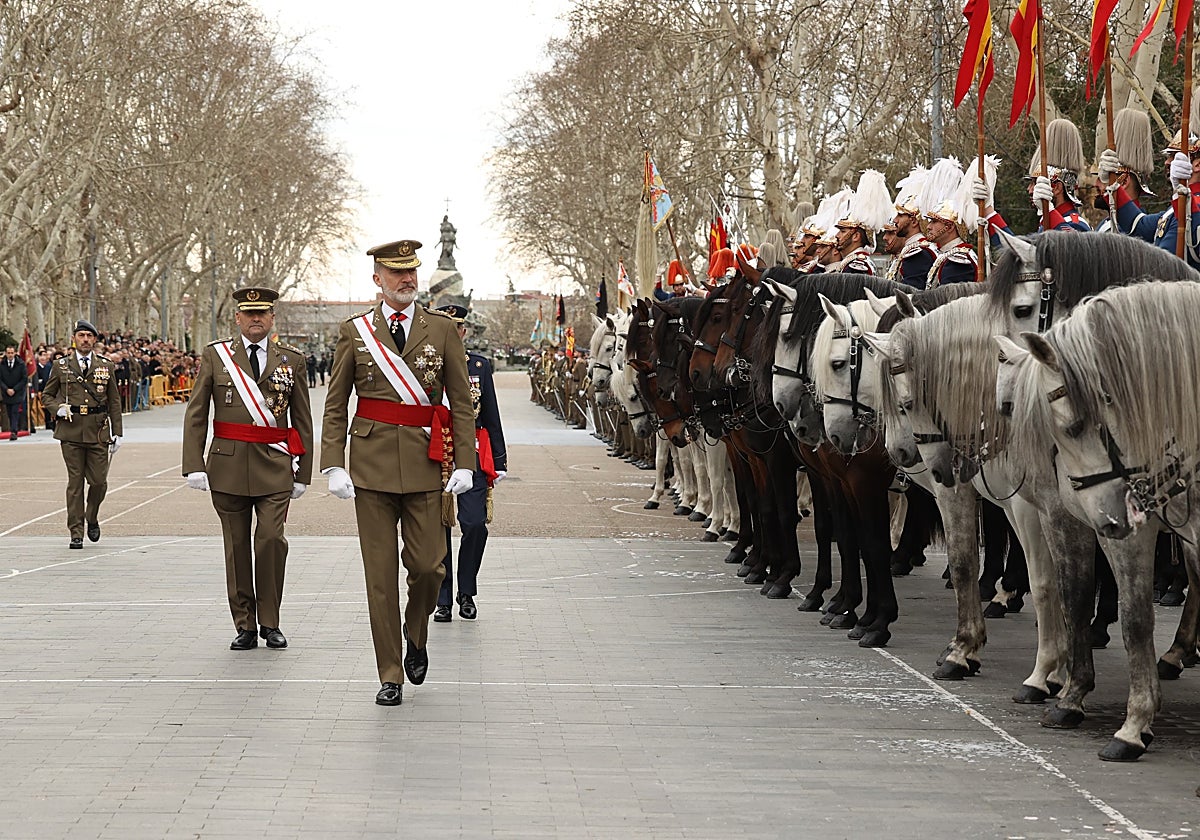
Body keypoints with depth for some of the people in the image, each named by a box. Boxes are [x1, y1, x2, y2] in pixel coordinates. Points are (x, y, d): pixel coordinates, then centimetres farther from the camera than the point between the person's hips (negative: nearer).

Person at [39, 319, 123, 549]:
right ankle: (76, 533, 5)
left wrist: (117, 433, 5)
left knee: (99, 481, 0)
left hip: (98, 433, 1)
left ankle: (92, 518, 28)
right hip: (71, 432, -1)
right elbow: (47, 395, 14)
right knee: (75, 482, 0)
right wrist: (58, 408, -8)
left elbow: (114, 401, 10)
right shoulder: (61, 366, 5)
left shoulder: (106, 366, 8)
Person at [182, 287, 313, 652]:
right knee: (237, 546, 4)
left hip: (275, 466, 0)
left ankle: (270, 621, 1)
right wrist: (194, 465, -6)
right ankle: (245, 626, 13)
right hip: (228, 464, 0)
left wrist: (303, 472, 7)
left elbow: (302, 420, 11)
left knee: (271, 539, -13)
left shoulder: (291, 359, 8)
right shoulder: (215, 355, 5)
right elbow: (195, 414, 3)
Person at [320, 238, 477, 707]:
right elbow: (335, 406, 7)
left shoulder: (443, 330, 6)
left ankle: (416, 634, 28)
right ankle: (390, 676, 10)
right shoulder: (354, 332, 6)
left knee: (427, 564, -4)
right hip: (372, 464, 0)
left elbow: (461, 402, 5)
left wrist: (464, 463, -3)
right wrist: (333, 465, -3)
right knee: (380, 574, 1)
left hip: (425, 463, 0)